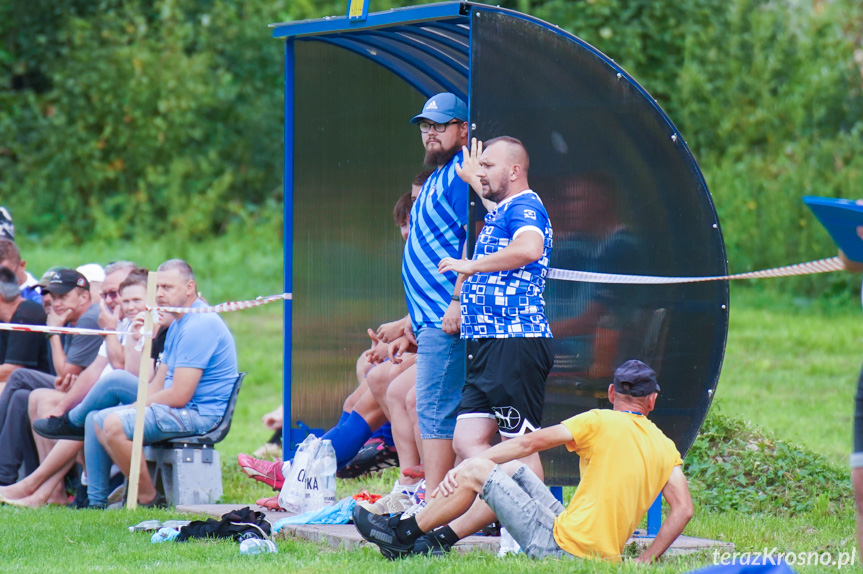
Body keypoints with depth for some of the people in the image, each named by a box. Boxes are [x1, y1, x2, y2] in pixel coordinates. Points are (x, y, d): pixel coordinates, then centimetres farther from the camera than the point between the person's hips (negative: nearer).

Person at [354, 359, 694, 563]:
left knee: (476, 471, 2)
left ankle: (402, 535, 14)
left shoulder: (600, 422, -7)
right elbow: (683, 509, -4)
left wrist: (464, 468, 2)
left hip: (562, 547, -7)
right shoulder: (665, 447, 7)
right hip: (607, 553, 7)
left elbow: (531, 443, -4)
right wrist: (645, 561, 1)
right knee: (510, 469, 23)